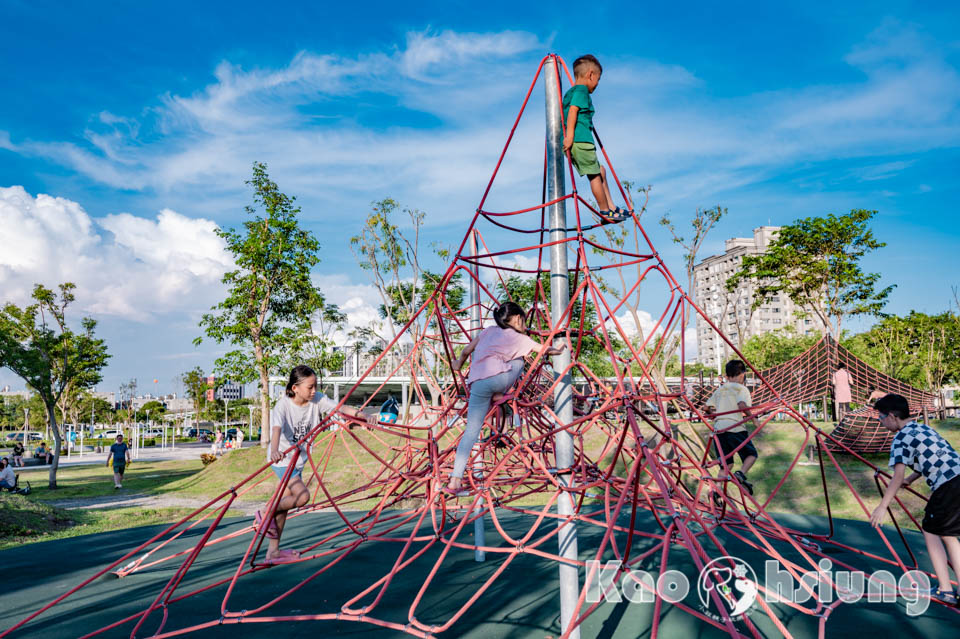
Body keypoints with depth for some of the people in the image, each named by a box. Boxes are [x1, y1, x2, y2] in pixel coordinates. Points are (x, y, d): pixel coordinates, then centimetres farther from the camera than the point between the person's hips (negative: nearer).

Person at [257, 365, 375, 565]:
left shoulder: (317, 400, -9)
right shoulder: (283, 405, -25)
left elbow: (340, 407, -15)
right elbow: (277, 429, -40)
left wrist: (363, 415, -30)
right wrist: (275, 451, -59)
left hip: (299, 459, 6)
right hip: (282, 459, -6)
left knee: (285, 502, 11)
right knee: (302, 496, -19)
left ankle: (273, 551, 21)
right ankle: (265, 515, 5)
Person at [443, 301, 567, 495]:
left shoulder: (488, 331, 26)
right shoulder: (519, 338, 14)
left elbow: (466, 351, 29)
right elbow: (545, 350, 19)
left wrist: (459, 363, 48)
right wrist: (558, 350, 40)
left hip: (477, 383, 4)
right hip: (499, 377, -4)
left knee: (471, 431, 5)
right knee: (518, 361, 24)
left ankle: (455, 480, -1)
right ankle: (500, 395, 11)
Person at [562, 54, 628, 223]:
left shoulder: (570, 92, 24)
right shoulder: (581, 90, -5)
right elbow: (573, 110, -19)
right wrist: (570, 135, -26)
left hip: (575, 142, 10)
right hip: (581, 141, -10)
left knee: (600, 171, 18)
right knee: (595, 175, -3)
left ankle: (611, 207, 21)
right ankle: (605, 212, 4)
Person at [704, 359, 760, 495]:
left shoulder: (720, 390, 18)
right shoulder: (741, 388, 2)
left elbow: (708, 407, 17)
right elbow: (742, 405, -16)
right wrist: (754, 419, -5)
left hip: (718, 429, 5)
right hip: (735, 428, -5)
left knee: (726, 462, 12)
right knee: (752, 454, 12)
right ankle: (741, 474, -15)